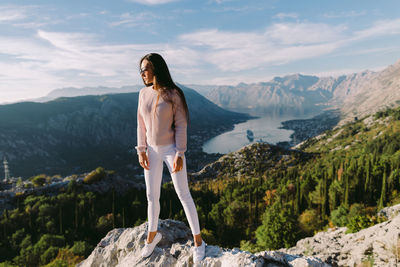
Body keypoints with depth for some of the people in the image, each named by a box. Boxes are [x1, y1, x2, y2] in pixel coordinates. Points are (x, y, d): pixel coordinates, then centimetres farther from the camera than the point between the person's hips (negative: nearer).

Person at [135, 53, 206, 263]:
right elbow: (141, 125, 6)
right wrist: (141, 151, 2)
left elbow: (181, 125, -13)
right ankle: (152, 235, 37)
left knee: (183, 194, 2)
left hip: (171, 149, -5)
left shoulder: (172, 94, -13)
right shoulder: (144, 94, 2)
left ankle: (198, 241, 17)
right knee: (152, 196, 14)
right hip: (152, 150, 5)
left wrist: (179, 155, -16)